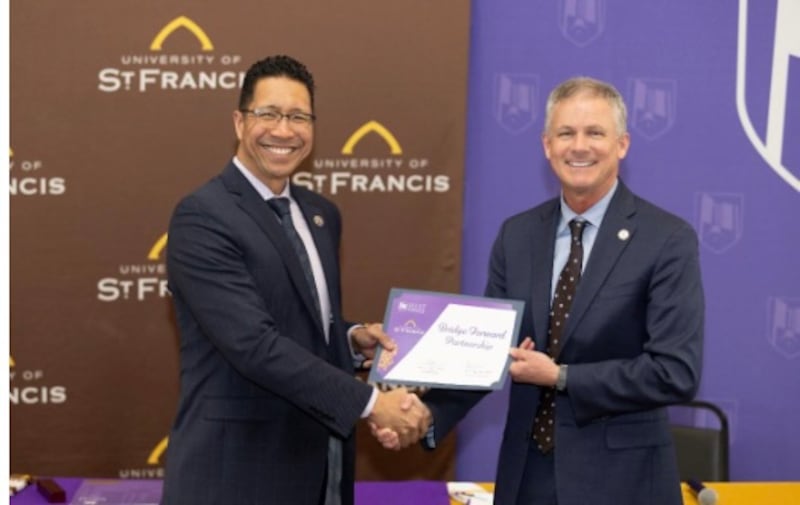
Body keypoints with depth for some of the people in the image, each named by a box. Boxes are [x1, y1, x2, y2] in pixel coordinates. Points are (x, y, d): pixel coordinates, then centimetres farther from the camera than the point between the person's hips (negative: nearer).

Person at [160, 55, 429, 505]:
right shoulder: (202, 217, -15)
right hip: (237, 467, -7)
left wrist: (353, 338, -2)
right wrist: (369, 403, -24)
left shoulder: (322, 214, 9)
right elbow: (253, 343, -24)